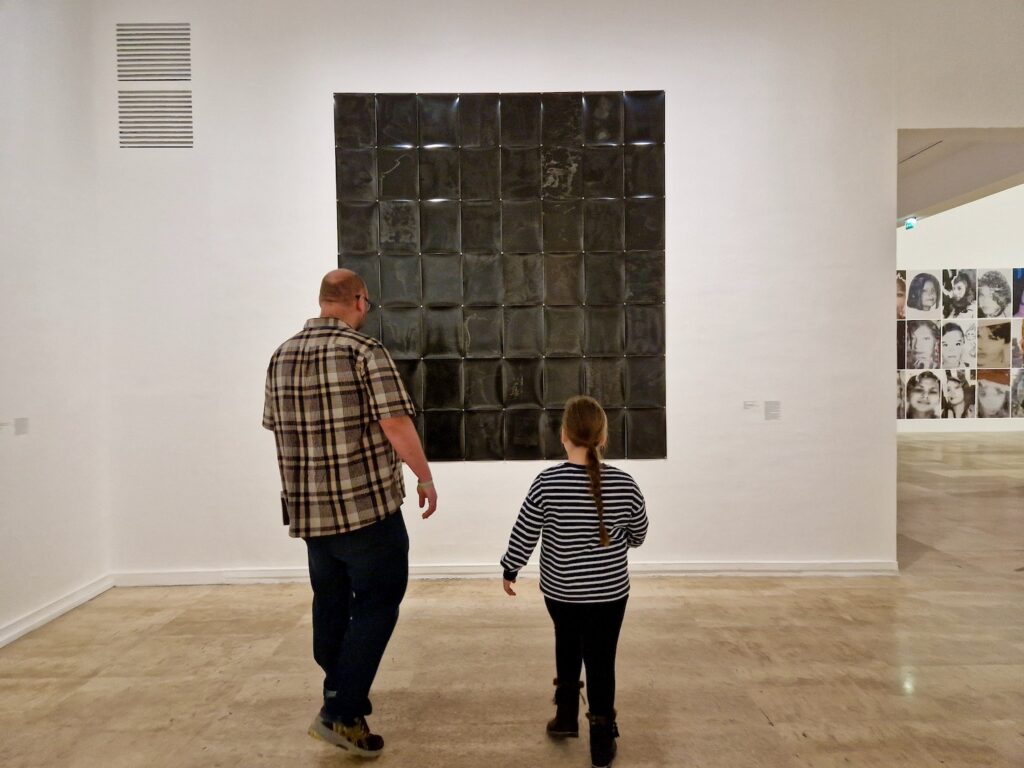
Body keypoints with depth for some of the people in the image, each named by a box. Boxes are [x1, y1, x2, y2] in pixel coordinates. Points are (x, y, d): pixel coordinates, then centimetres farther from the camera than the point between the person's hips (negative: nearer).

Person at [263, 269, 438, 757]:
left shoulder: (281, 356, 8)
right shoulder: (365, 351, -12)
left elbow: (276, 427, 15)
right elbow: (396, 425, -18)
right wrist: (425, 478, -5)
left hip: (308, 510, 7)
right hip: (369, 506, -7)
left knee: (330, 608, 19)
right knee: (375, 607, 7)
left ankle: (341, 706, 33)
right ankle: (341, 712, 8)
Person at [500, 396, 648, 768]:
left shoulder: (547, 482, -17)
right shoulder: (624, 483, -11)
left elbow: (523, 535, -9)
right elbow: (638, 536, 3)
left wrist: (509, 570, 7)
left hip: (560, 591, 0)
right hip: (610, 592, 0)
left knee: (568, 645, 25)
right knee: (601, 660, 12)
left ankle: (566, 717, 34)